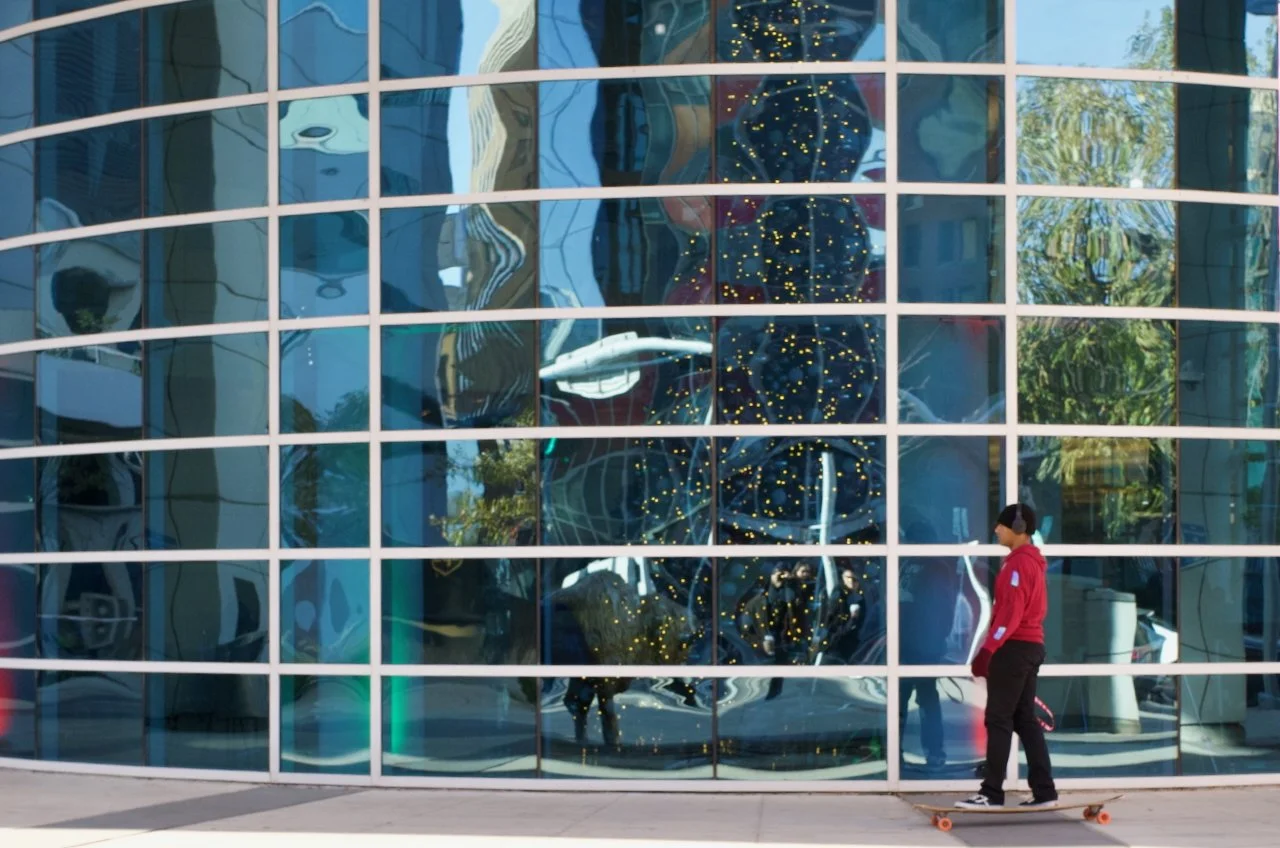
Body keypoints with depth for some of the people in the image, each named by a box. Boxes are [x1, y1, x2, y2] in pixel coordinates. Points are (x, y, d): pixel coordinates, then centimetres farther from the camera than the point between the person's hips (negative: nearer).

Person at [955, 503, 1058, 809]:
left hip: (1014, 647, -10)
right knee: (1025, 719, 10)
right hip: (1031, 646, 10)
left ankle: (992, 793, -8)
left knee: (999, 719, -8)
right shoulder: (1031, 562, 18)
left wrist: (988, 649, -23)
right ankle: (1044, 791, 8)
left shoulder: (1019, 563, -13)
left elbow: (1011, 612, -20)